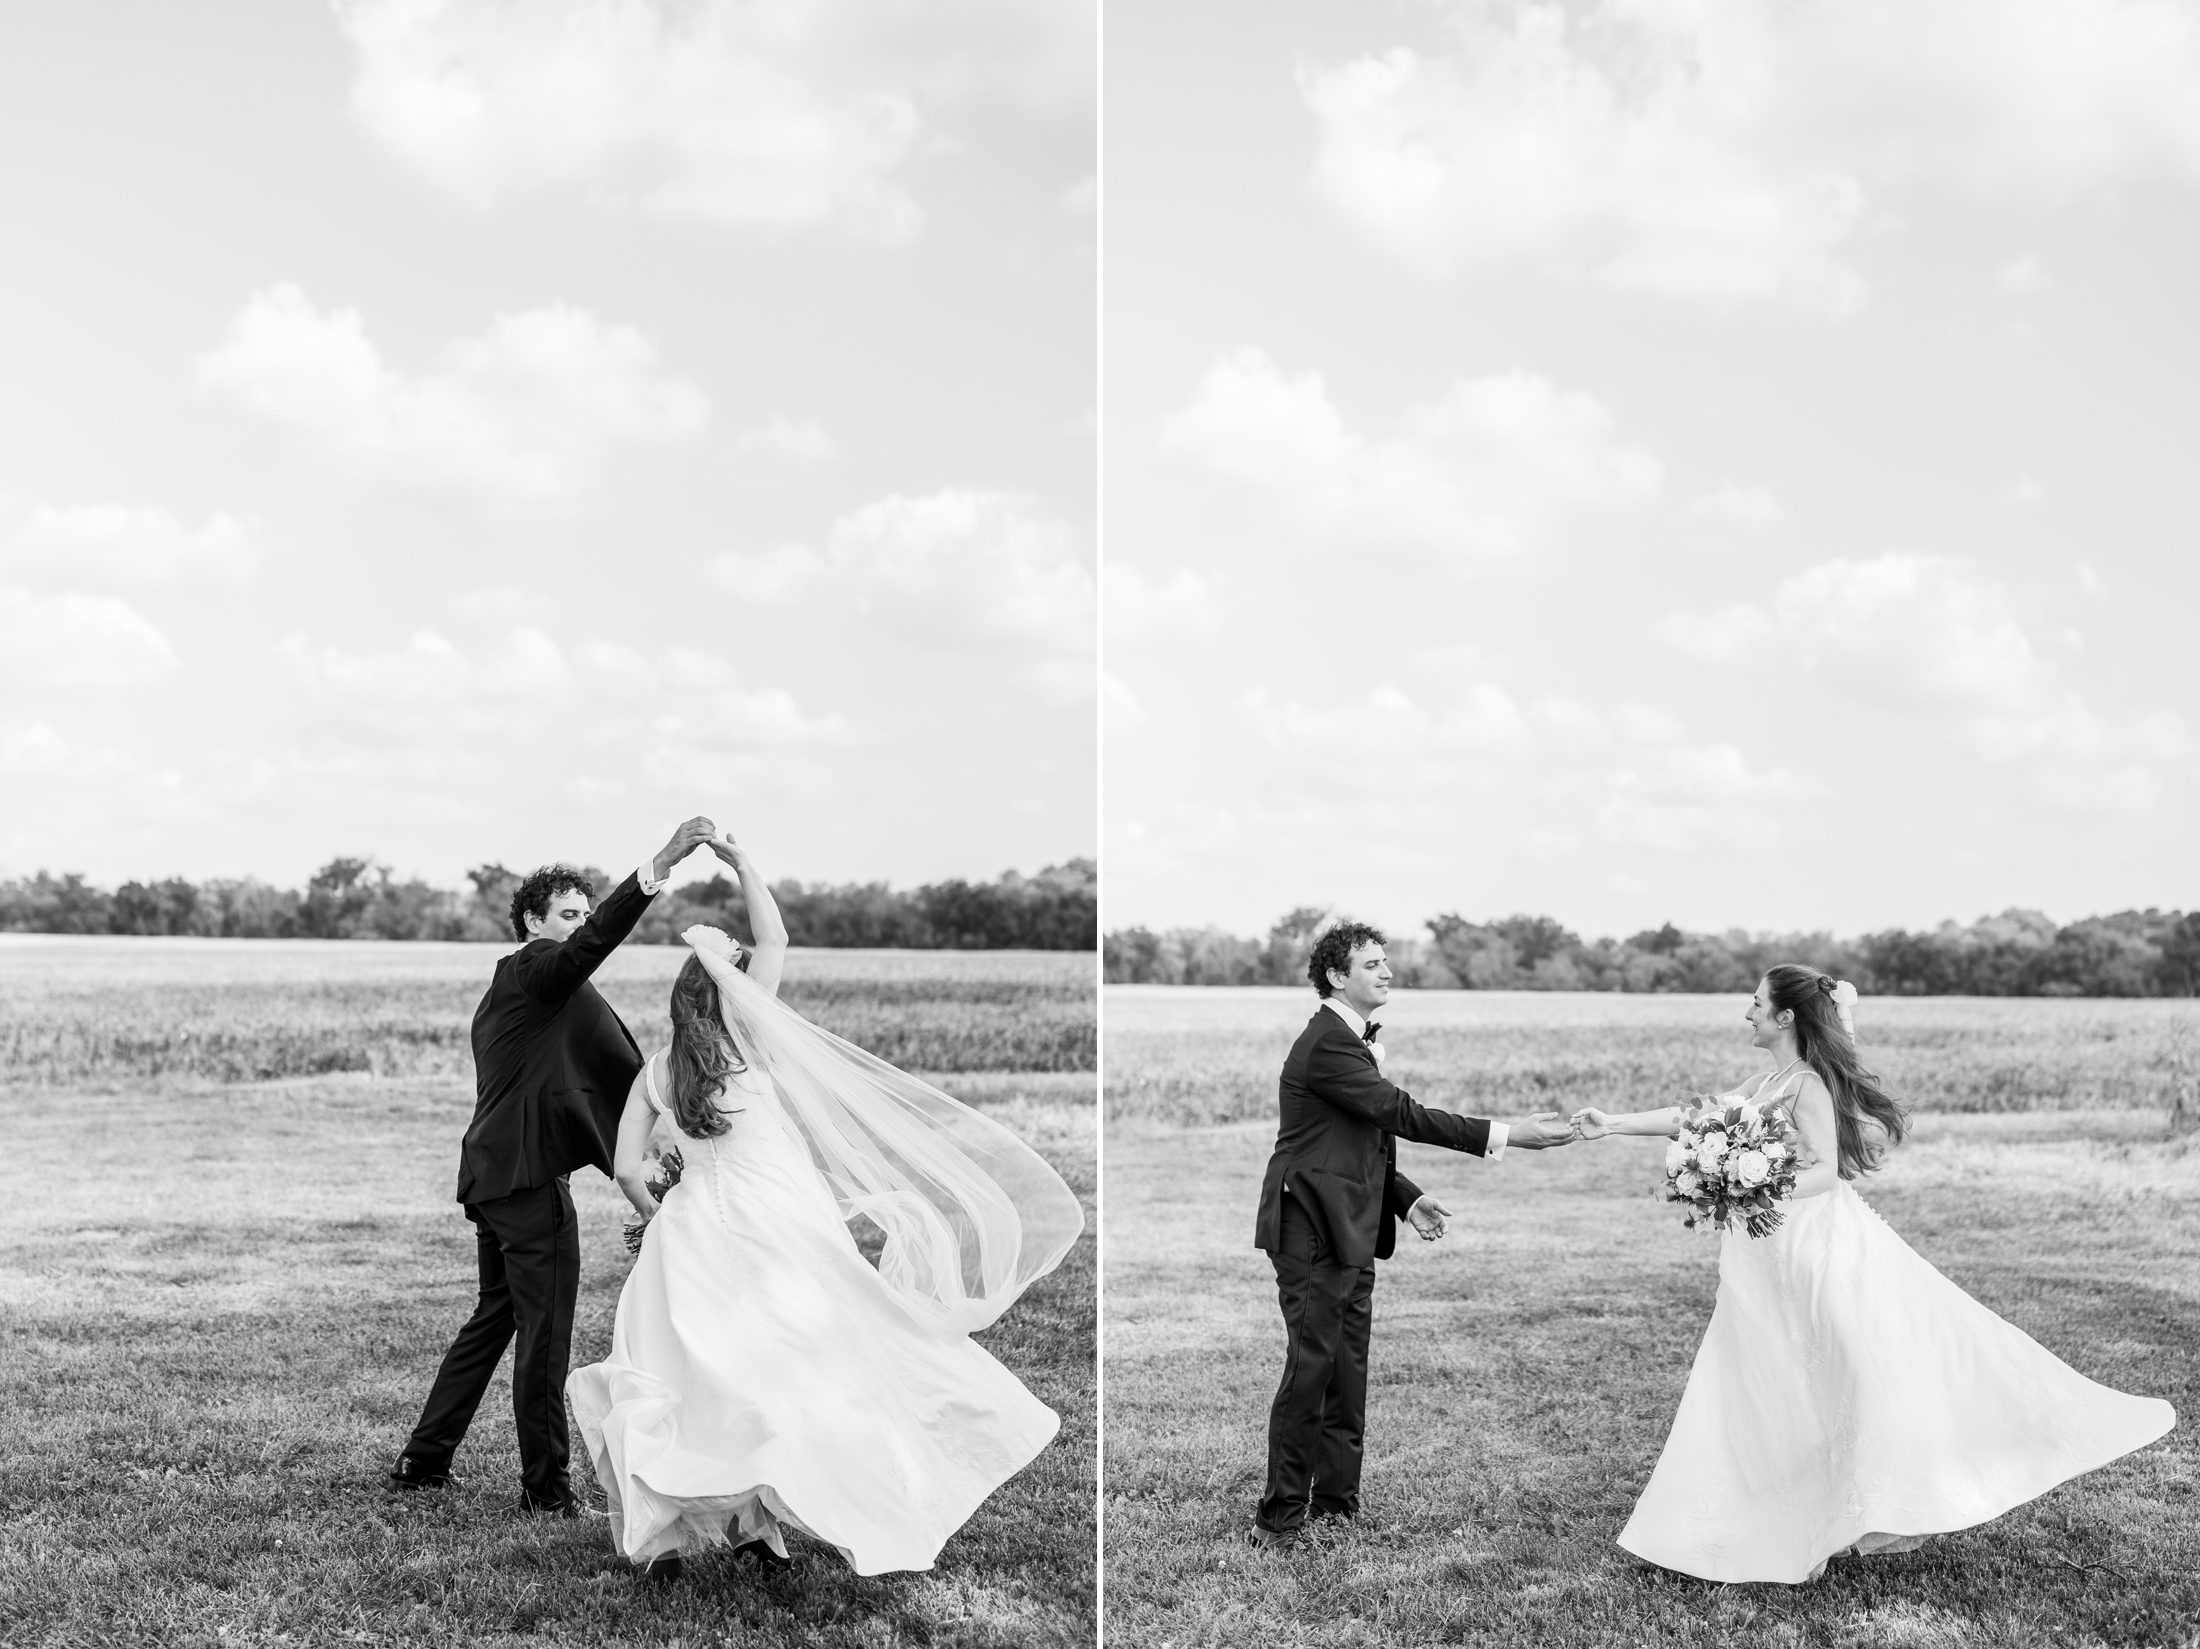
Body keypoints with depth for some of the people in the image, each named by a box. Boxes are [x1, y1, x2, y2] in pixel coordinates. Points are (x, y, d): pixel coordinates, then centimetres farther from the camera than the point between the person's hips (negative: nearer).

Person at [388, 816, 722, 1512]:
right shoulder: (535, 970, -8)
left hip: (491, 1171, 10)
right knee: (544, 1331, -5)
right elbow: (594, 941, -28)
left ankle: (423, 1460, 25)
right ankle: (545, 1487, 0)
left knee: (496, 1316, 19)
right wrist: (659, 866, -37)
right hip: (528, 1175, -10)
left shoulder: (504, 987, 22)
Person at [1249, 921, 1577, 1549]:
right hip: (1313, 1233, -10)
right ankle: (1280, 1517, -1)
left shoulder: (1352, 1042, 17)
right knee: (1310, 1368, -8)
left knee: (1348, 1373, 13)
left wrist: (1406, 1199, 12)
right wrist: (1505, 1134, -24)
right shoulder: (1325, 1044, -17)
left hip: (1349, 1237, 10)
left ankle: (1336, 1501, 21)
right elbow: (1401, 1114, -23)